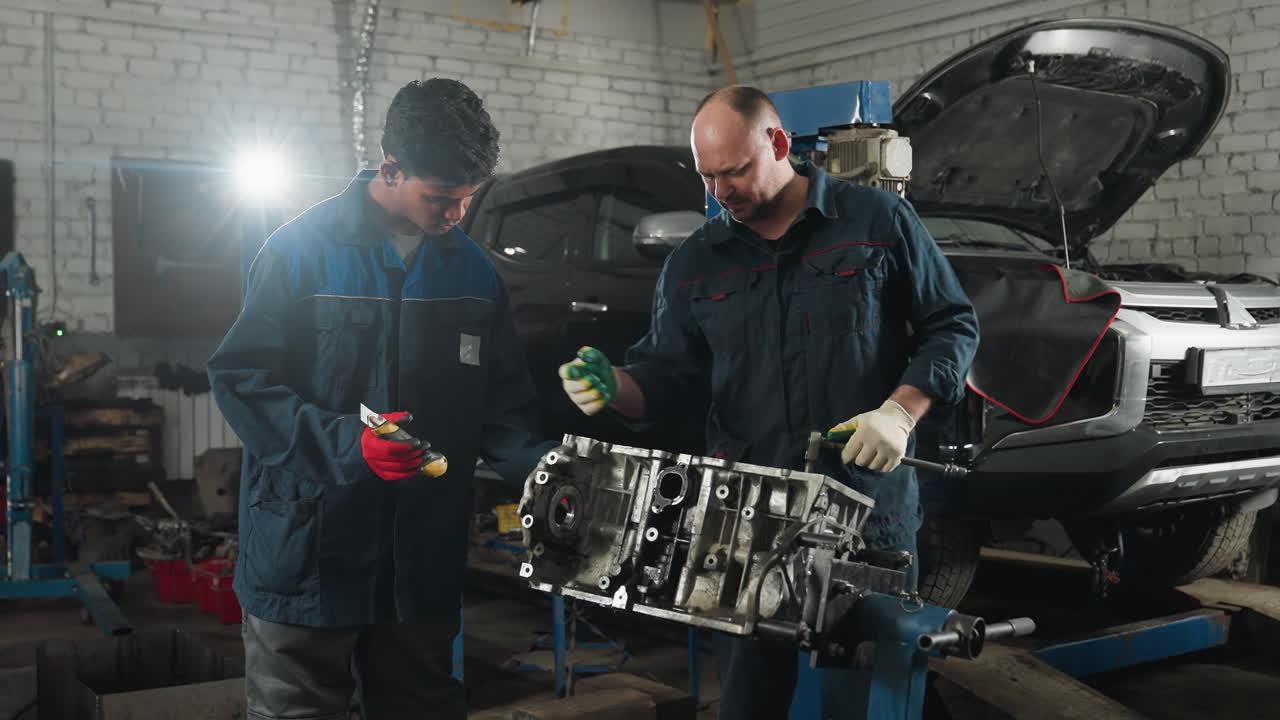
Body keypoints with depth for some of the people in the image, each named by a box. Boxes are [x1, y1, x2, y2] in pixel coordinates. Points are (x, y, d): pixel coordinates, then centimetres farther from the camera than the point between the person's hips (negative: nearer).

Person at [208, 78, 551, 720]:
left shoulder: (473, 271, 6)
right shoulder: (304, 250, -8)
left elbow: (500, 402, 10)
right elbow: (240, 379, -11)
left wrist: (540, 466, -9)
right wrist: (347, 444, -24)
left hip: (422, 567, 4)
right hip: (307, 561, -4)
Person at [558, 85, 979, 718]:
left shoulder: (879, 221, 0)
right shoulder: (694, 264, 9)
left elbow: (952, 325, 4)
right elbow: (663, 373, 11)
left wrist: (902, 410, -11)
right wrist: (613, 385, -12)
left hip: (869, 508, -2)